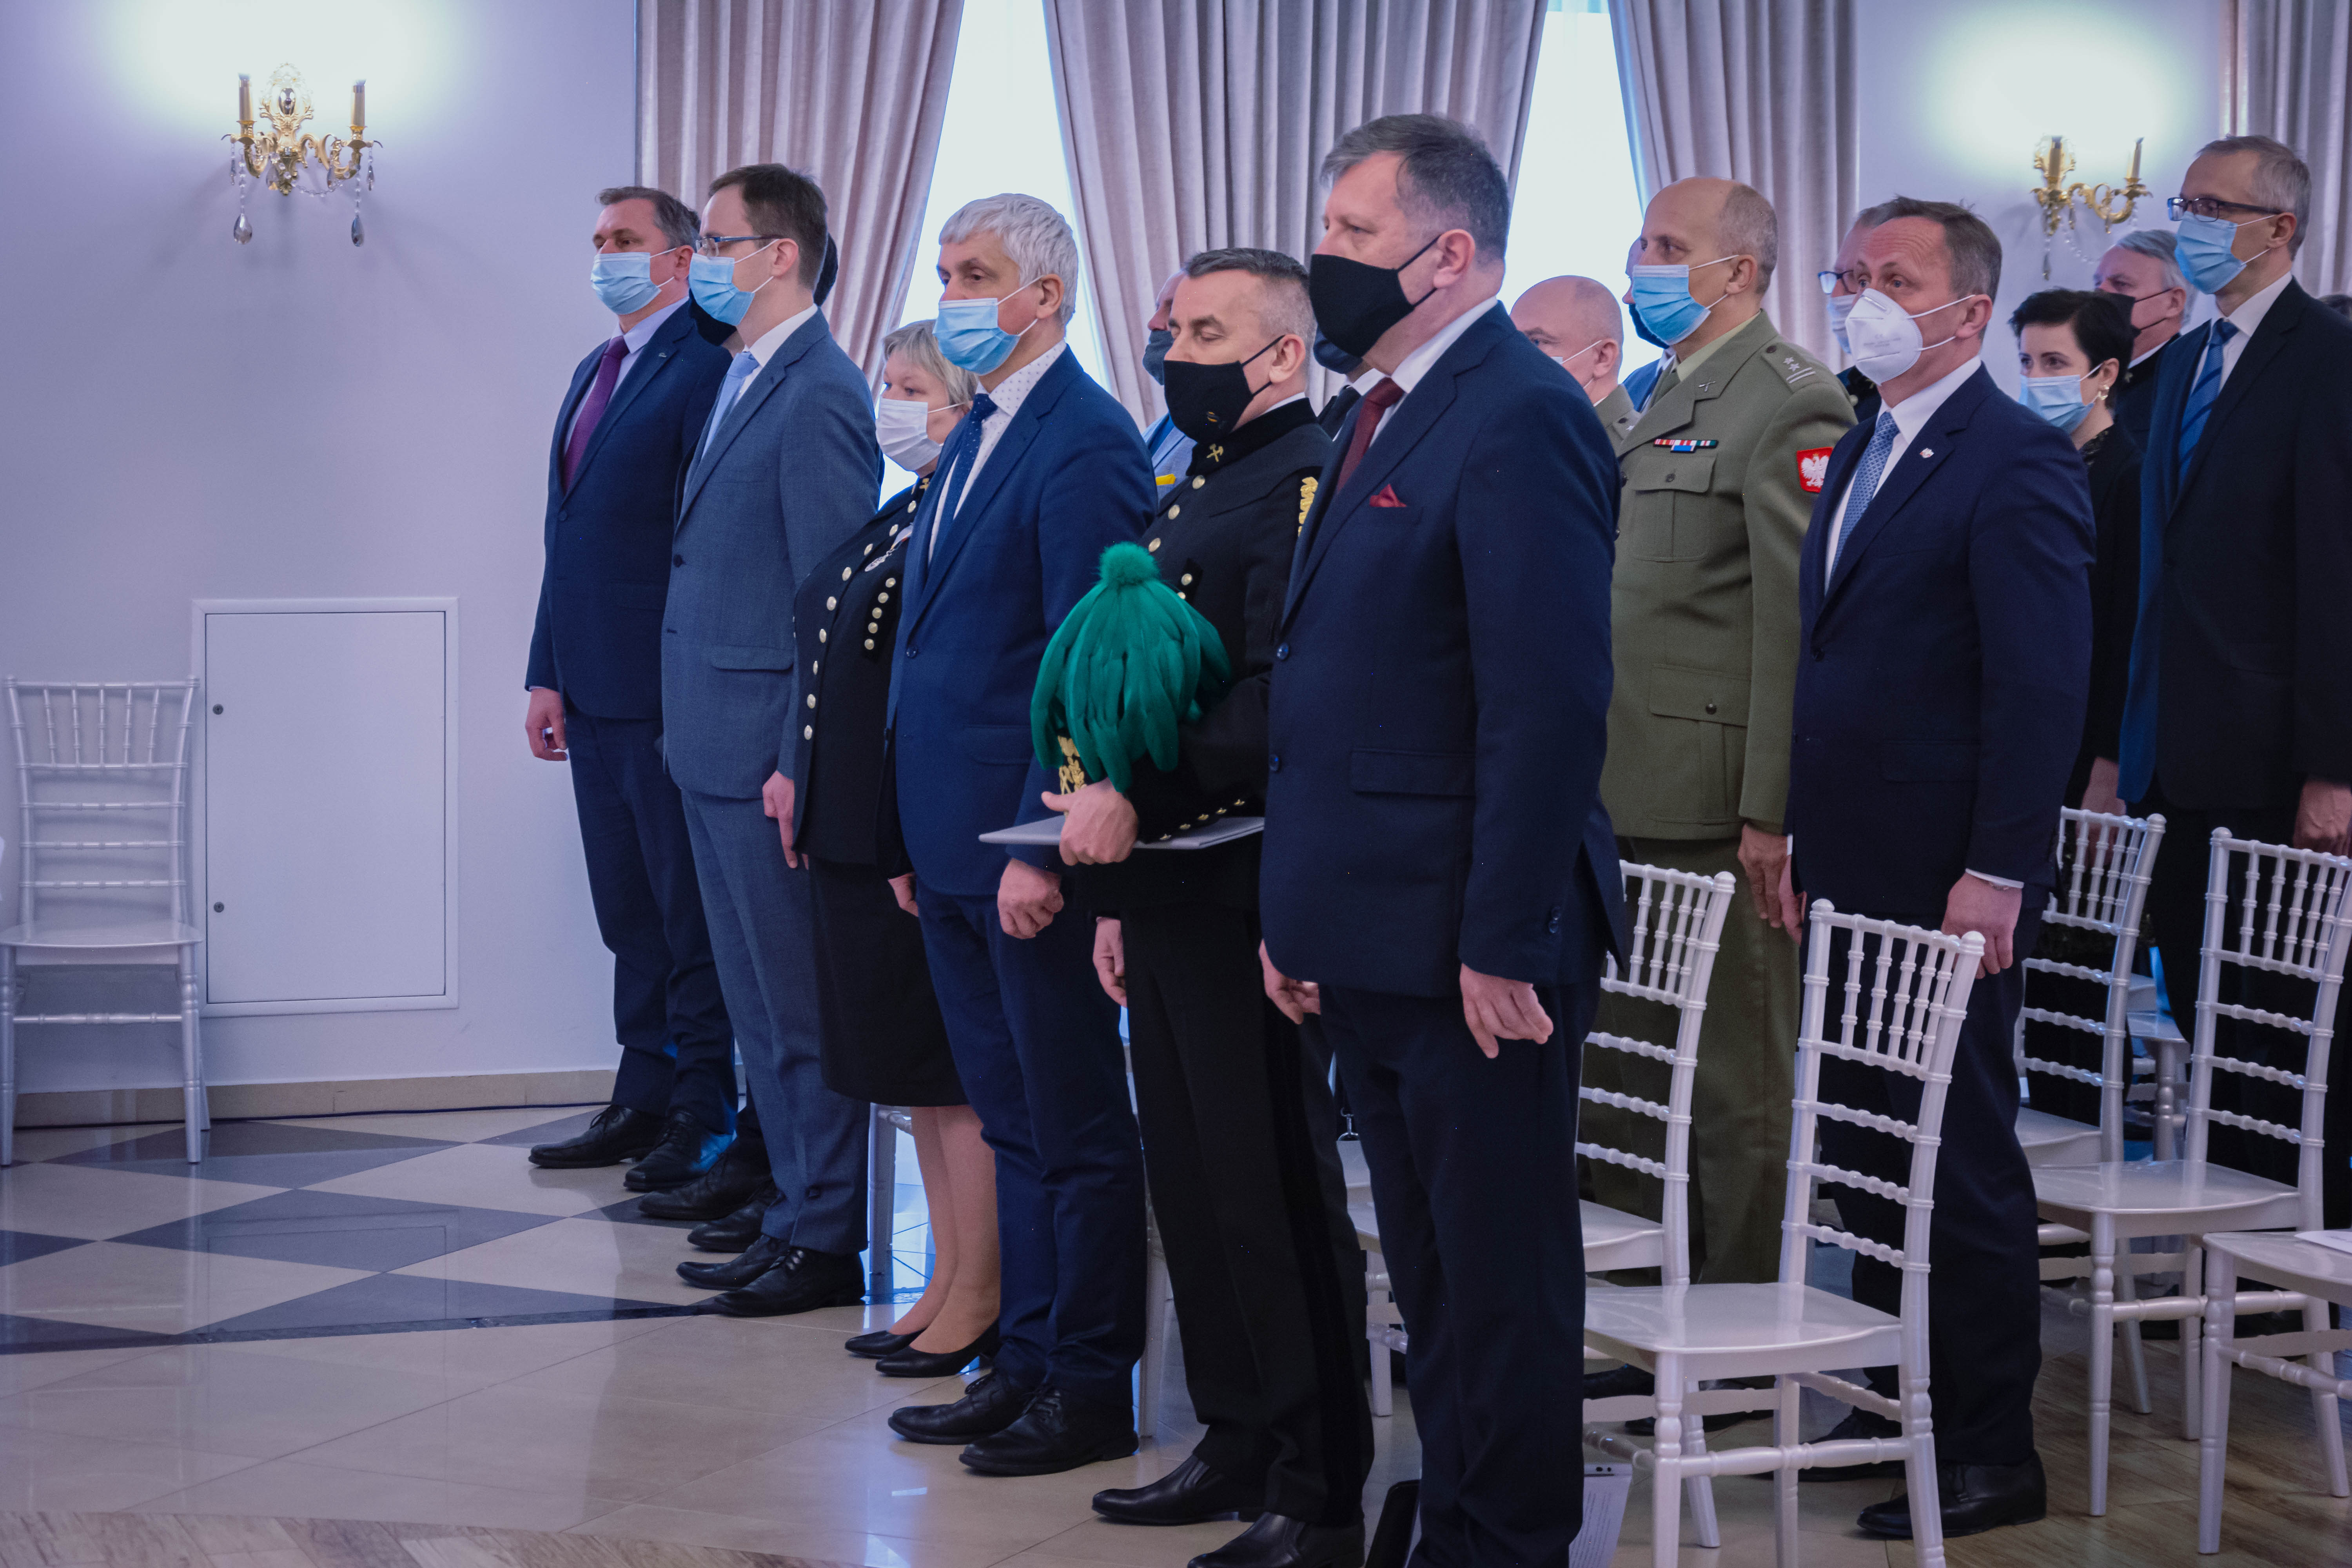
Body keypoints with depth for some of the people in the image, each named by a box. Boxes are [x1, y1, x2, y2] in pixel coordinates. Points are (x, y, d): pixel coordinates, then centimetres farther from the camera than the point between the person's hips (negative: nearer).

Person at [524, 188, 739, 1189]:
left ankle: (708, 1118, 6)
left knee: (689, 913, -1)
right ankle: (645, 1099, 23)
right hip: (596, 691, 9)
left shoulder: (704, 370, -11)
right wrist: (549, 675, 14)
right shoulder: (597, 373, 18)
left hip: (667, 692, -9)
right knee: (628, 913, 14)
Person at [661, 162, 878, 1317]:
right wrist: (689, 729, 15)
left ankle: (829, 1241, 7)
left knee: (799, 1006, -1)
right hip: (713, 747, 10)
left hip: (768, 754, -10)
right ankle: (797, 1212, 24)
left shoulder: (819, 396, -16)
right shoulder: (744, 379, 14)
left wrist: (801, 764, -19)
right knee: (756, 1004, 15)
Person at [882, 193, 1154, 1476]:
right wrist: (915, 834, 16)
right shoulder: (972, 440, 16)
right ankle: (1027, 1364, 22)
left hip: (1030, 845, -9)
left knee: (1074, 1128, 0)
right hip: (952, 841, 9)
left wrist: (1040, 846, -22)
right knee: (1012, 1121, 15)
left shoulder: (1086, 443, -14)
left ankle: (1092, 1391, 8)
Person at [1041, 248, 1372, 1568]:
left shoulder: (1307, 483, -13)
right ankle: (1240, 1447, 26)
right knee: (1194, 1184, 15)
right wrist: (1118, 891, 21)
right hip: (1169, 897, 10)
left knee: (1276, 1191, -4)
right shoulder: (1192, 491, 18)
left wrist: (1138, 801, -23)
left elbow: (1285, 706, -23)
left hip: (1251, 901, -10)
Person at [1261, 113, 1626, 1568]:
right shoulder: (1387, 417, 15)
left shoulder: (1520, 420, -16)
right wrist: (1303, 911, 15)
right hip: (1379, 943, 10)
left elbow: (1553, 708, -22)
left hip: (1475, 950, -10)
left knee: (1502, 1281, 2)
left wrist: (1503, 945, -22)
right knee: (1430, 1274, 17)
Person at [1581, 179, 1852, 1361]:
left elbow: (1799, 622, -16)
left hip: (1715, 807, -9)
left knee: (1732, 1086, -1)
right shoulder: (1665, 402, 19)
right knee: (1624, 1074, 12)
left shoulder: (1789, 404, -10)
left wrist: (1771, 814, -20)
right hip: (1627, 797, 9)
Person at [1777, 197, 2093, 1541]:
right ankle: (1900, 1411, 23)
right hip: (1851, 874, 8)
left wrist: (1996, 873, -21)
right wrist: (1806, 845, 15)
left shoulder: (2017, 462, -12)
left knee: (1964, 1162, -1)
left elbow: (2045, 687, -17)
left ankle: (1994, 1454, 8)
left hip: (1946, 886, -8)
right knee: (1867, 1151, 13)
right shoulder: (1861, 458, 16)